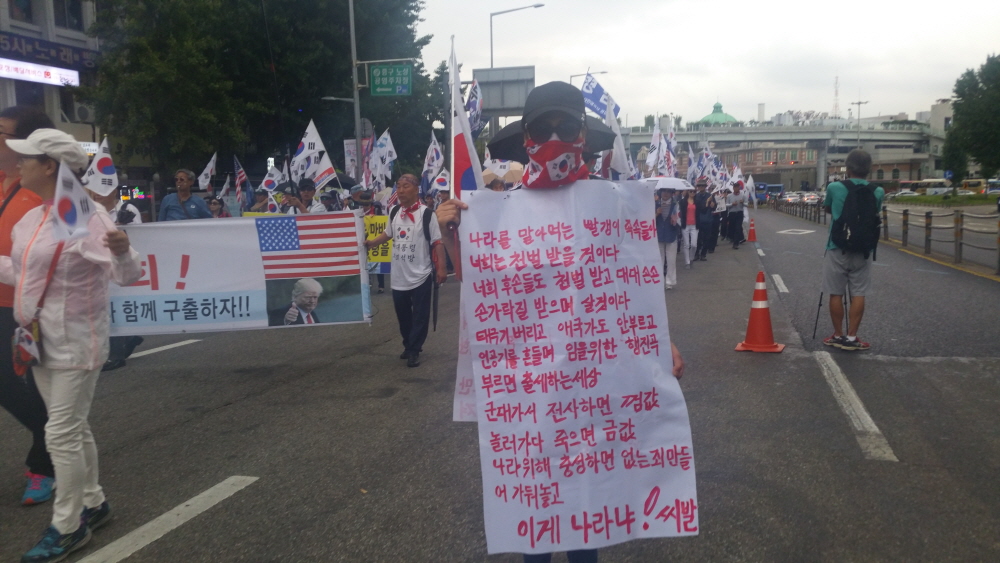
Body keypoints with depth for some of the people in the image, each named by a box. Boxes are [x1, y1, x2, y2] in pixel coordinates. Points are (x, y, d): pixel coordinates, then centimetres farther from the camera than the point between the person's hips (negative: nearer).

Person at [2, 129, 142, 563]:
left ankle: (66, 527, 10)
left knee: (62, 434, -4)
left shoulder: (87, 218, -18)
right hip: (42, 342, 9)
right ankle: (92, 503, 35)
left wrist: (123, 251, -44)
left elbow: (126, 276, -24)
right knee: (72, 429, 19)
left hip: (74, 344, -9)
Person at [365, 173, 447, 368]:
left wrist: (441, 268, -15)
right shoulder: (394, 212, 7)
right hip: (399, 276, 6)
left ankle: (414, 350, 11)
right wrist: (369, 243, 6)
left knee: (420, 316, 2)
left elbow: (437, 242, -11)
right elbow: (388, 234, 21)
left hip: (421, 276, -6)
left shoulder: (426, 214, -12)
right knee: (402, 314, 16)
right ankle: (408, 345, 32)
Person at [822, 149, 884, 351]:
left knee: (836, 294, 7)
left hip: (837, 249, -2)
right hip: (862, 250, 2)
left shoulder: (834, 188, -9)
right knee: (858, 294, 6)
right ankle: (851, 337, 7)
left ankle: (838, 336, 12)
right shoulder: (877, 192, -3)